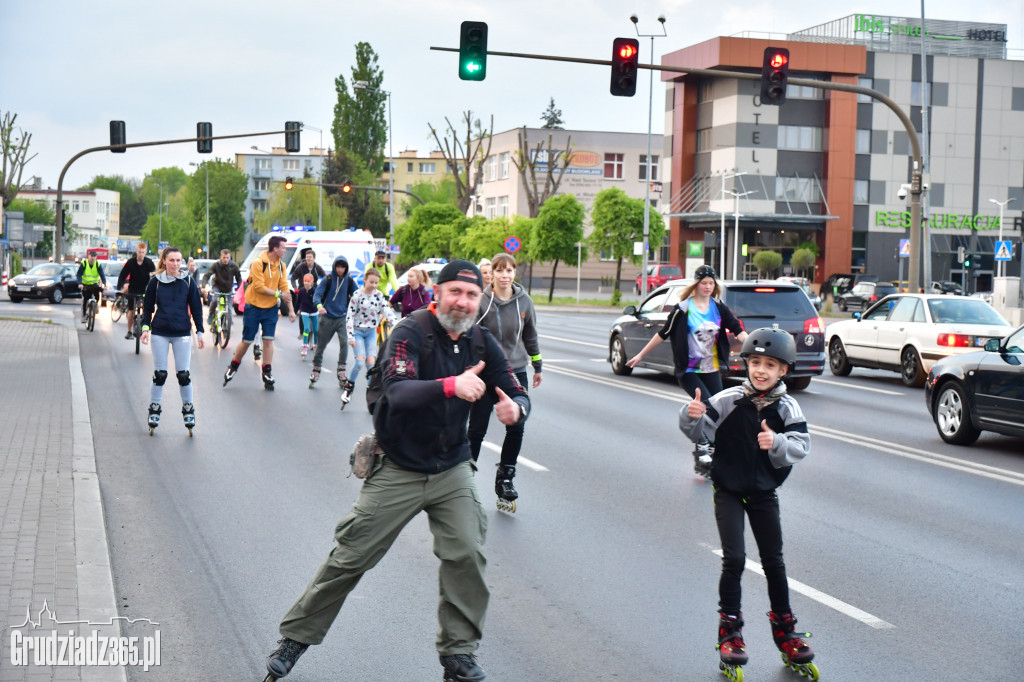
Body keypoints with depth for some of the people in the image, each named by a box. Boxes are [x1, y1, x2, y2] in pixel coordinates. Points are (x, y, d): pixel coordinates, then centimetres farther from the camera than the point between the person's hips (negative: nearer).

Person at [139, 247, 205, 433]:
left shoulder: (188, 281, 2)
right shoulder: (156, 281, 2)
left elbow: (196, 307, 7)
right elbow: (148, 306, 9)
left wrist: (199, 332, 4)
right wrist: (145, 327, -4)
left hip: (182, 333, 0)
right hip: (159, 333, 0)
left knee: (183, 375, 0)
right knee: (159, 375, 2)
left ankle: (188, 410, 14)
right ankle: (154, 410, 14)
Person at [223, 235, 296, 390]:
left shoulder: (281, 266, 2)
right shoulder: (258, 263, -17)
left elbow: (284, 288, 5)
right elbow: (259, 287, -20)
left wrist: (291, 309, 1)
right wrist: (278, 294, -17)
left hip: (271, 308, 4)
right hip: (253, 307, -4)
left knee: (268, 340, -1)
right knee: (247, 341, 3)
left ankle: (267, 373, 6)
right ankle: (233, 367, 24)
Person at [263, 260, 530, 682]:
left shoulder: (481, 343, -1)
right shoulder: (411, 334, -18)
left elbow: (517, 393, 0)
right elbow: (398, 392, -34)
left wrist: (515, 408, -25)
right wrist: (450, 385, -50)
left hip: (452, 471, 4)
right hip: (398, 470, -4)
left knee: (466, 555, -8)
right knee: (350, 557, 1)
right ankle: (296, 637, 17)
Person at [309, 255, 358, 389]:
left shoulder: (350, 281, 3)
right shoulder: (327, 280, -4)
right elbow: (317, 293, -11)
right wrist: (319, 305, -31)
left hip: (342, 318, 1)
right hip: (327, 317, -1)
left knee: (344, 342, -16)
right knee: (321, 344, 6)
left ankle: (341, 370, -7)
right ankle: (316, 370, 21)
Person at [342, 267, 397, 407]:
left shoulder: (379, 296, 1)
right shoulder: (358, 295, -10)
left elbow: (387, 311, -6)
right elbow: (350, 316, -10)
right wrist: (351, 336, -14)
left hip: (371, 332, 3)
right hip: (358, 331, -3)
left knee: (371, 362, -6)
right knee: (360, 361, -16)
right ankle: (349, 386, 5)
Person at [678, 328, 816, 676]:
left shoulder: (787, 408, -7)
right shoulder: (729, 400, -12)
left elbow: (801, 446, -15)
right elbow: (700, 433, -10)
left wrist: (777, 443, -35)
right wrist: (692, 417, -31)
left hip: (764, 493, 2)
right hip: (728, 490, -2)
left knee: (774, 561, 10)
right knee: (734, 559, -10)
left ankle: (784, 630, 25)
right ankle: (729, 629, 6)